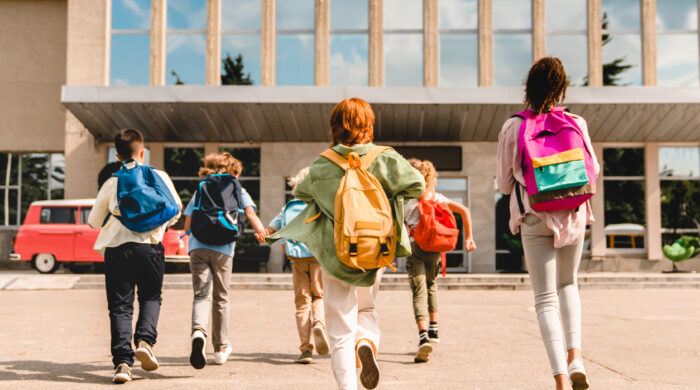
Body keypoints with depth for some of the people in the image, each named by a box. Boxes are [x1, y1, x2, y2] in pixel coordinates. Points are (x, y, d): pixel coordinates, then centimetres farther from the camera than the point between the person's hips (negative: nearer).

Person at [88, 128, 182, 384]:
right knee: (151, 297, 17)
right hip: (149, 246, -1)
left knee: (120, 306, 4)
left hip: (115, 248, 1)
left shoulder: (111, 183, 9)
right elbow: (176, 208, 11)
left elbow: (94, 222, 16)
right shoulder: (159, 177, 6)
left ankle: (122, 361, -6)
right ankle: (145, 340, -7)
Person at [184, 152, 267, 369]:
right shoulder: (237, 191, 14)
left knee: (201, 295, -3)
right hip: (222, 248, -1)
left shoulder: (200, 190, 20)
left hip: (197, 246, 1)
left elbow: (187, 225, 18)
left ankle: (199, 332, -34)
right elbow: (251, 215, -3)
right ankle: (221, 348, 22)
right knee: (221, 298, 12)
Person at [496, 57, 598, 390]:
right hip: (573, 216, 2)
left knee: (545, 298, 2)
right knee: (568, 283, 24)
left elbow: (504, 184, 2)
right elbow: (592, 171, 9)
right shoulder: (576, 124, -2)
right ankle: (575, 354, 7)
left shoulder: (513, 128, -5)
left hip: (534, 218, -2)